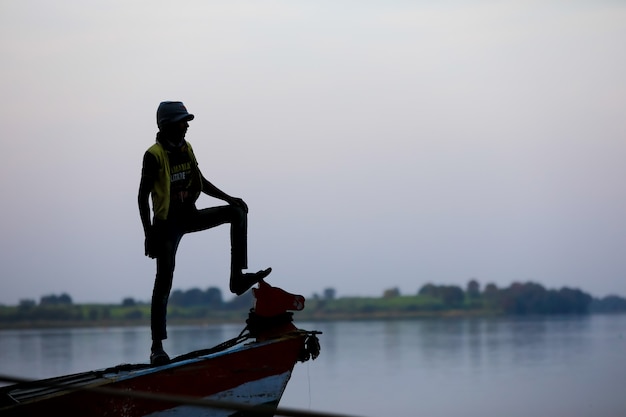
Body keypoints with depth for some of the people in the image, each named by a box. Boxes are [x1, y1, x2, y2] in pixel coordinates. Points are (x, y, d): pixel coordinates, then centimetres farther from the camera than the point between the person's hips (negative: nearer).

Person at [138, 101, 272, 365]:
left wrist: (229, 198, 8)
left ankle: (237, 277, -8)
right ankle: (157, 347, -2)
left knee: (238, 213, -6)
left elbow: (202, 183, 19)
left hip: (189, 217, 7)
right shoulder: (154, 155, -14)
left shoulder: (186, 149, 8)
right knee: (164, 283, -7)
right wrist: (149, 234, -17)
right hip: (167, 224, -7)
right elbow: (143, 196, -13)